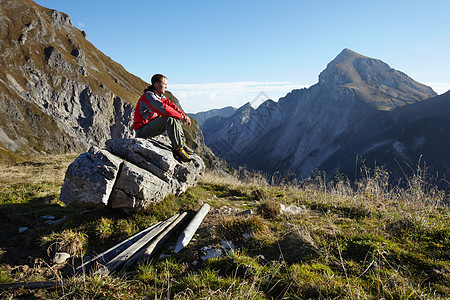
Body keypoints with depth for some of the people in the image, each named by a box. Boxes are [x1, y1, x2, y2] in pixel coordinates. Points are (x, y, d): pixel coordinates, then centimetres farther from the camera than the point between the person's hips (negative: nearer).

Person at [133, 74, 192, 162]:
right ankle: (178, 149, -27)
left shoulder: (160, 96, 13)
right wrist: (181, 117, -23)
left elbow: (171, 105, 4)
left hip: (151, 126, 10)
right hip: (142, 130, -10)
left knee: (176, 118, 5)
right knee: (170, 118, -29)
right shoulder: (148, 95, -17)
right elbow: (163, 109, -29)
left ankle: (181, 143, -2)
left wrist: (184, 115, -11)